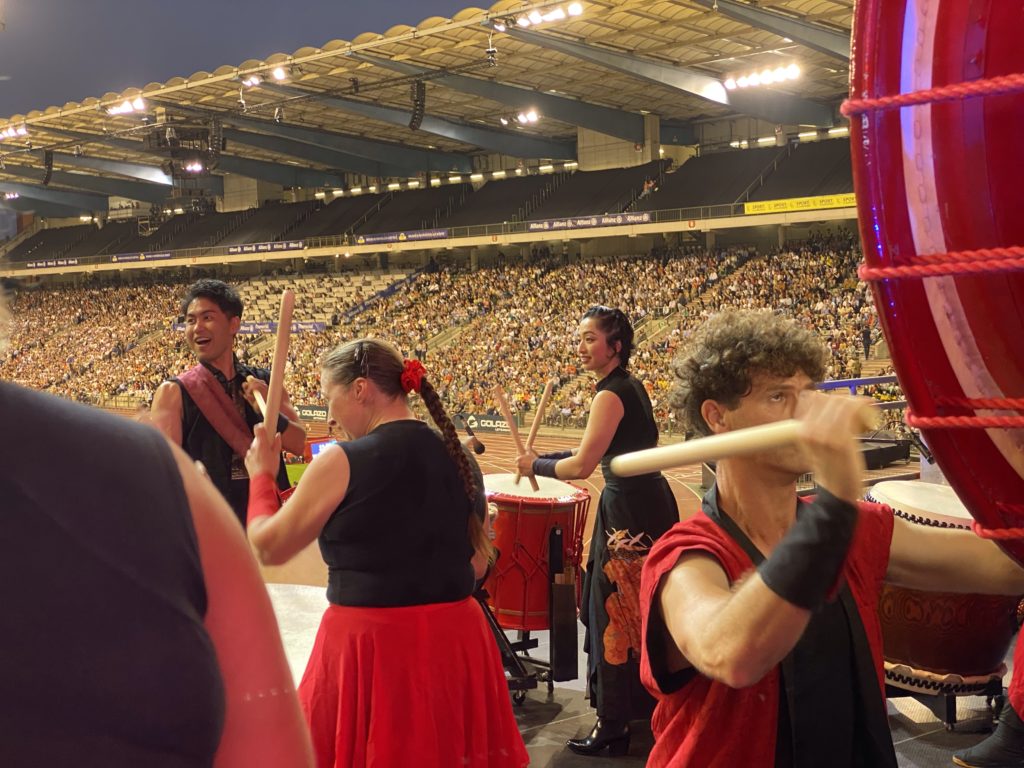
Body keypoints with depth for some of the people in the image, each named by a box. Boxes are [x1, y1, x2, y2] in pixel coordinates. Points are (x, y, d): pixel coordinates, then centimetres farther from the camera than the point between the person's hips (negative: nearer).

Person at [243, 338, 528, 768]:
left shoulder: (341, 463, -13)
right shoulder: (459, 458, 4)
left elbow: (268, 547, -3)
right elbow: (476, 565, 11)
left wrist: (261, 476, 11)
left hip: (371, 648, -5)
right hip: (457, 642, 6)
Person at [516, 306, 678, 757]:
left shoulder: (611, 394, -18)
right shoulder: (631, 386, 11)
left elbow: (582, 466, -22)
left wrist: (536, 465, -6)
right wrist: (549, 458, 13)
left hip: (629, 515, -10)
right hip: (648, 504, 10)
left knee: (614, 614, -2)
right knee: (639, 613, 20)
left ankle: (613, 726, 6)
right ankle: (646, 703, 34)